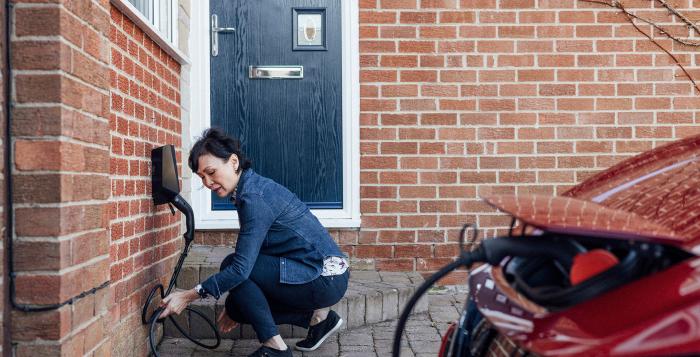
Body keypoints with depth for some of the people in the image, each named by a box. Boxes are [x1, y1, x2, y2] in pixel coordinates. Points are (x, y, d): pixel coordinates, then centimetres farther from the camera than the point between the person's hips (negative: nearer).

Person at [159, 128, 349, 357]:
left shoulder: (254, 197, -20)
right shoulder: (250, 188, 9)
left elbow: (241, 267, -24)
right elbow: (250, 258, 15)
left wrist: (189, 296, -16)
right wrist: (235, 307, 18)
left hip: (325, 278, -9)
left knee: (231, 265, -13)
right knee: (241, 302, 10)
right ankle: (318, 317, 16)